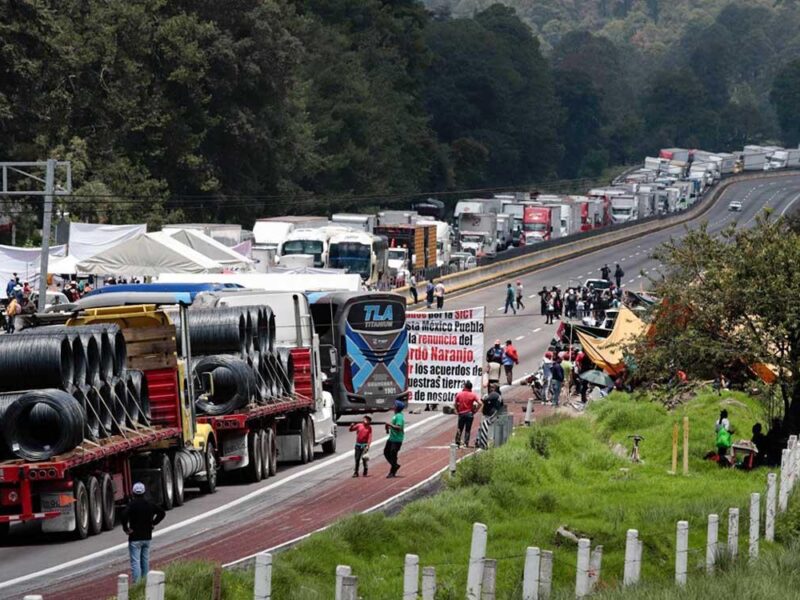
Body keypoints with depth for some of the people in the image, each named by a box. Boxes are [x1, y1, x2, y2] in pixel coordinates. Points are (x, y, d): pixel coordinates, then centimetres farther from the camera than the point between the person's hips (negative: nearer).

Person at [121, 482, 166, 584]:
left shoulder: (132, 504, -13)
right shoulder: (149, 504, 5)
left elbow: (124, 515, -29)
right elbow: (162, 513, 13)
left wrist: (125, 528, -17)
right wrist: (153, 523, 12)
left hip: (135, 538, -6)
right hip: (147, 537, 6)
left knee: (135, 562, -6)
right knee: (145, 561, 17)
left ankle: (136, 583, -14)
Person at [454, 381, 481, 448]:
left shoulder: (459, 394, -1)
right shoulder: (473, 395, -6)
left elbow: (456, 404, 2)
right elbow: (479, 403, -14)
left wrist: (457, 411, 13)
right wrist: (475, 410, -4)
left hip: (461, 414, 1)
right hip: (469, 414, -1)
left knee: (459, 429, 10)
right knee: (467, 430, 6)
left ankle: (457, 443, 7)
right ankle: (466, 443, 4)